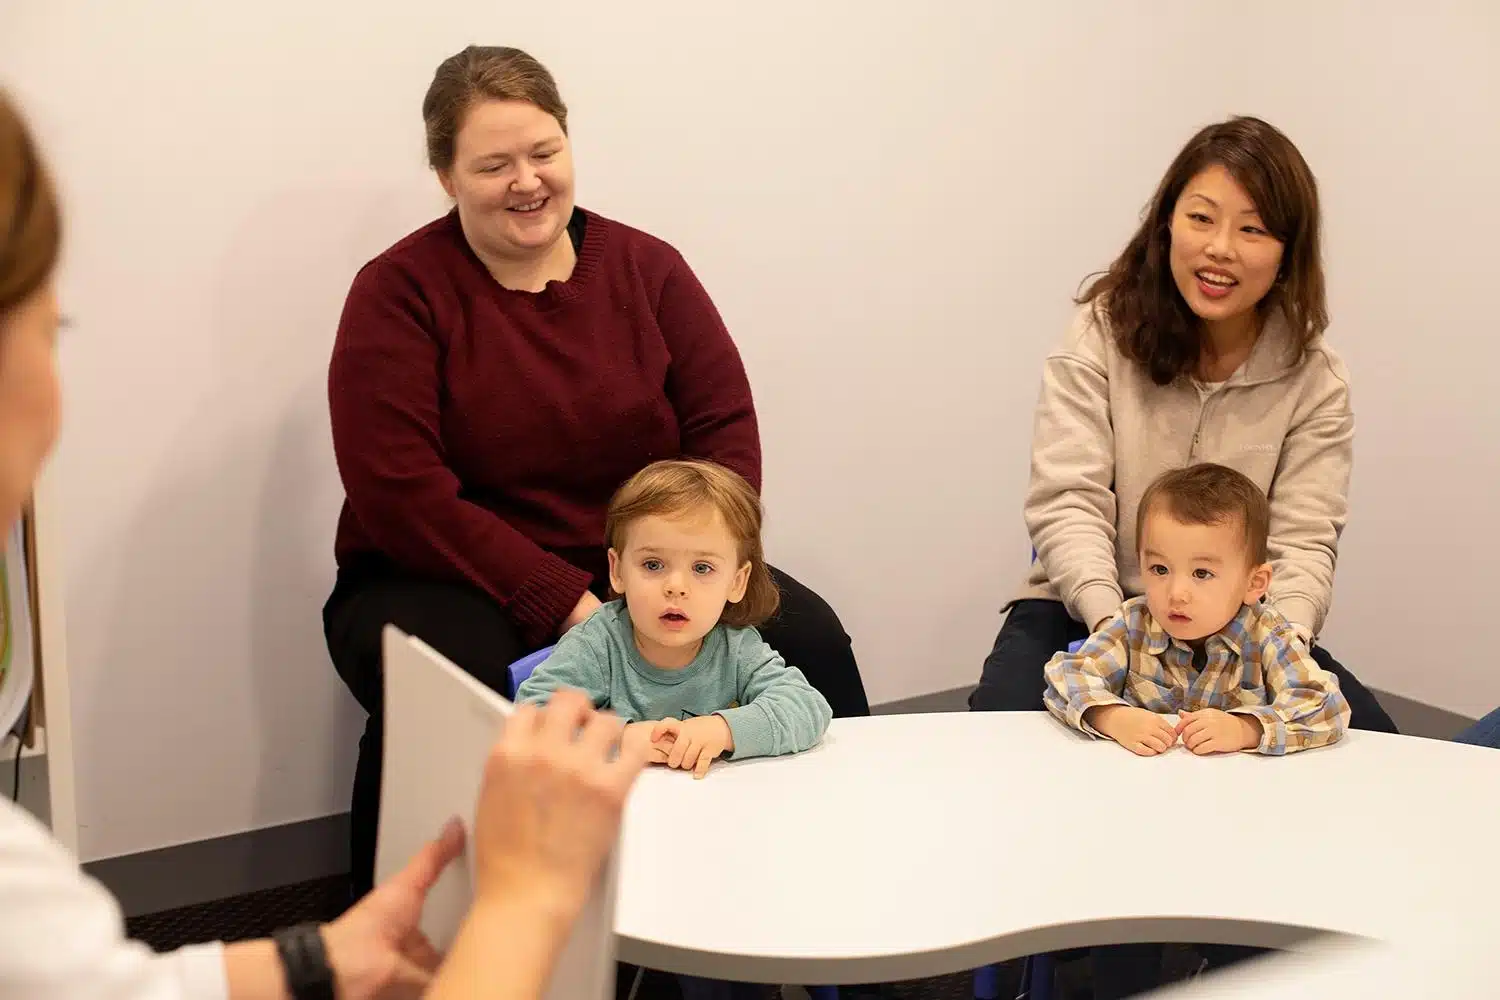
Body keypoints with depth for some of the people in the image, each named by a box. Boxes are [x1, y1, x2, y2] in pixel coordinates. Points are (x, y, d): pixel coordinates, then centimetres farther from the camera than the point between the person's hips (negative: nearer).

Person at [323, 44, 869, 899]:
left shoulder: (648, 268, 5)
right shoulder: (398, 292, -6)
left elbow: (727, 428, -1)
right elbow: (400, 491, -15)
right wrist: (564, 605, -22)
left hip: (646, 577, 3)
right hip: (450, 582, -3)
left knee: (807, 636, -20)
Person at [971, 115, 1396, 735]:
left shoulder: (1313, 377, -3)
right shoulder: (1101, 332, -8)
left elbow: (1303, 542, -9)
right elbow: (1067, 502, -15)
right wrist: (1112, 624, -32)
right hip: (1085, 612, -2)